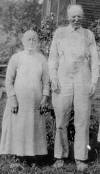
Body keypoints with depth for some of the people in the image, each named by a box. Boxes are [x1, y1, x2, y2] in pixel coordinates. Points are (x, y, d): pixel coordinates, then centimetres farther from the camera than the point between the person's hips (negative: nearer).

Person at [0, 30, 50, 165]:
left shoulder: (42, 59, 5)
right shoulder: (16, 58, -4)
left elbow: (46, 81, 9)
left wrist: (45, 98, -2)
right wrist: (12, 99, -12)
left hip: (35, 102, 3)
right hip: (18, 100, -2)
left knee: (34, 128, 5)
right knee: (16, 128, 0)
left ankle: (33, 154, 15)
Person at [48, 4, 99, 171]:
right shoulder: (59, 33, 9)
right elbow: (53, 58, 7)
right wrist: (53, 79, -6)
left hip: (83, 81, 0)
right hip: (63, 81, 0)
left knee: (82, 120, -1)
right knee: (61, 120, 1)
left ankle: (80, 158, 7)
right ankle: (60, 156, 14)